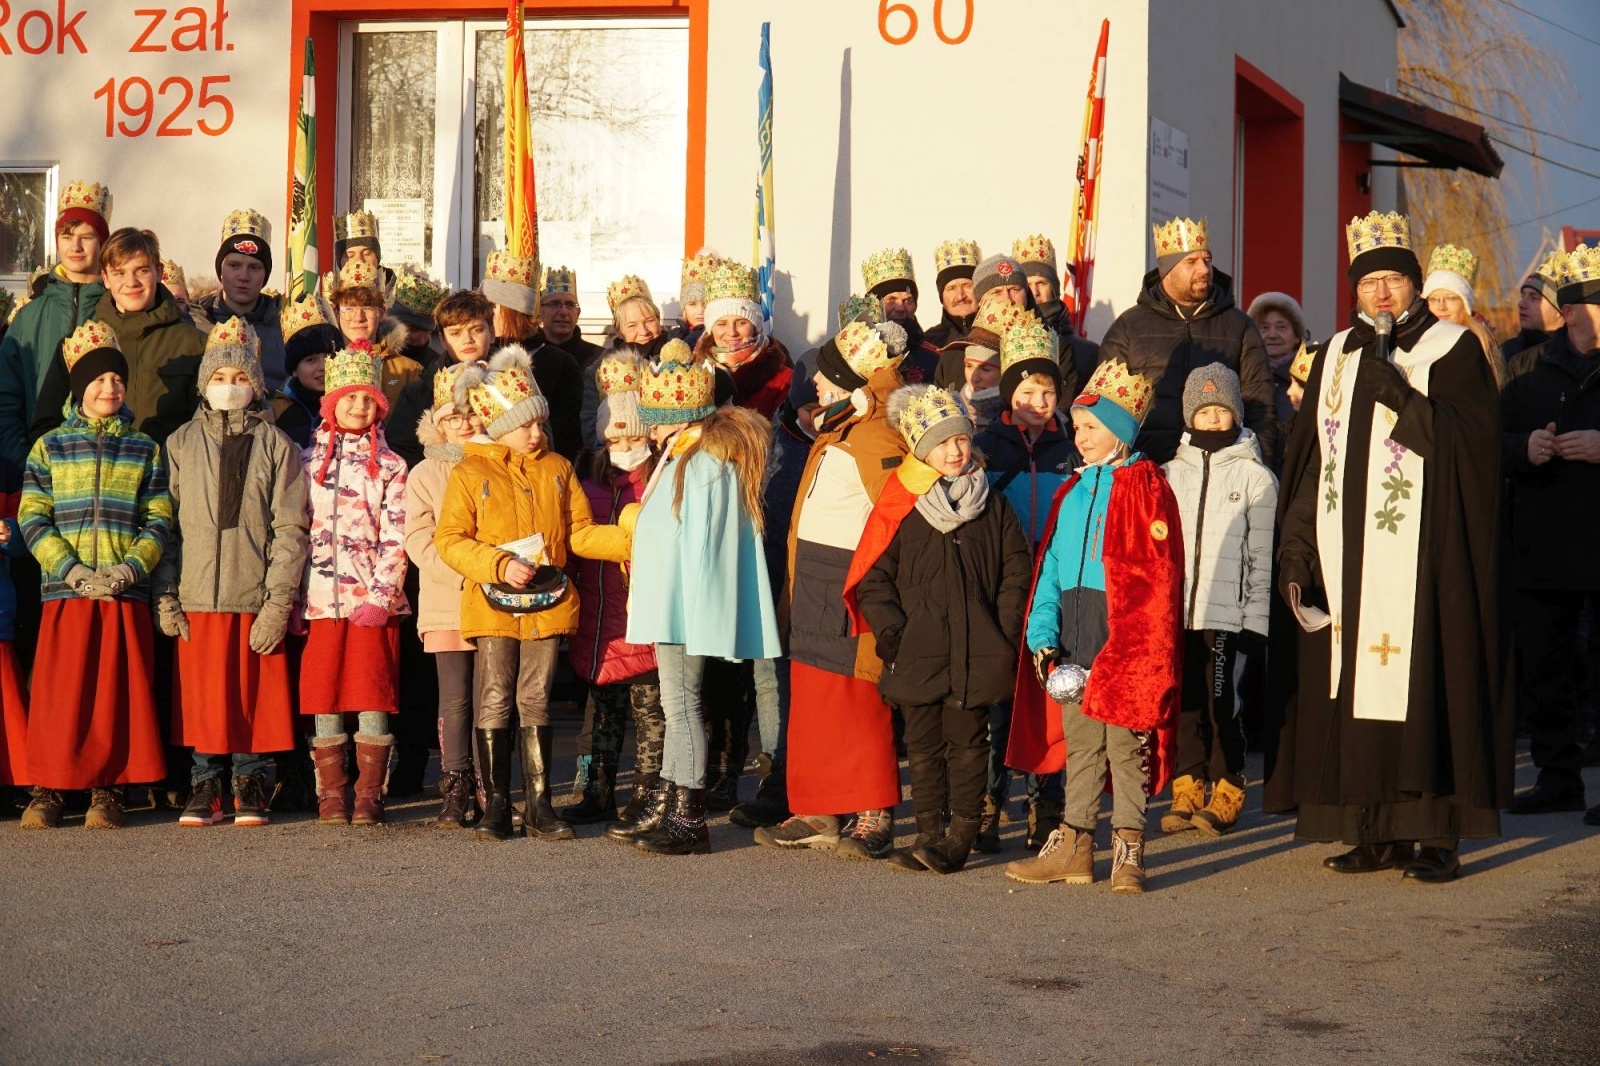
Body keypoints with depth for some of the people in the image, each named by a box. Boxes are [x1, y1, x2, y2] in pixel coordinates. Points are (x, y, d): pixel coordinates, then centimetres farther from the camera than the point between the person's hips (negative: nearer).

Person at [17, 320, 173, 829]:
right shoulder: (50, 447, 9)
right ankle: (47, 791, 5)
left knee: (119, 693, 0)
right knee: (60, 693, -3)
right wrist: (72, 570, -11)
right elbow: (32, 519, 2)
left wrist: (132, 567, -11)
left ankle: (108, 791, 7)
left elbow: (159, 520, 6)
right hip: (66, 591, -1)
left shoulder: (145, 449, 12)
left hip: (127, 592, 1)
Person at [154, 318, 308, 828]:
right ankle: (204, 787, 12)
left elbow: (290, 527, 0)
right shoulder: (181, 443, 9)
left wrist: (278, 601, -9)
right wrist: (164, 596, -3)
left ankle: (249, 786, 14)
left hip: (257, 598, -1)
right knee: (201, 695, 2)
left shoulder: (276, 446, 5)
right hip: (196, 597, 1)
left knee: (255, 695, 2)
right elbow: (164, 523, 7)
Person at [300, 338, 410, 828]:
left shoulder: (389, 466, 7)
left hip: (373, 599, -1)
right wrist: (293, 598, 3)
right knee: (324, 700, 1)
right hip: (320, 598, 1)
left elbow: (395, 537, 0)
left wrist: (380, 597, -11)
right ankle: (331, 796, 9)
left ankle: (369, 796, 4)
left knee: (372, 697, -3)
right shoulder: (308, 460, 11)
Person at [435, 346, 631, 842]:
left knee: (536, 703, 6)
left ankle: (540, 806, 10)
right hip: (493, 607, -2)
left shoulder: (557, 469, 8)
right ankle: (495, 806, 7)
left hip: (548, 604, 2)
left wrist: (630, 540, -6)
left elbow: (581, 534, 9)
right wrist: (499, 565, -17)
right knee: (494, 704, 0)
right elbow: (449, 539, -5)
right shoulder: (470, 474, -2)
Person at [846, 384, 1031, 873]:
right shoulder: (899, 509, 3)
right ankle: (929, 831, 13)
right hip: (917, 651, 1)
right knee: (923, 744, 5)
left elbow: (1017, 574, 8)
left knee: (965, 741, 1)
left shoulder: (993, 507, 6)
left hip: (976, 651, 0)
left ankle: (962, 833, 7)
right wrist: (890, 632, -7)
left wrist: (1003, 633, -2)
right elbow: (873, 578, 4)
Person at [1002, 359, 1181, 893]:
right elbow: (1050, 568, 12)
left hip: (1124, 636, -6)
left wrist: (1140, 644, -16)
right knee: (1079, 742, 12)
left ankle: (1128, 849, 6)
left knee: (1125, 740, -1)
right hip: (1074, 641, 6)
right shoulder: (1072, 492, 15)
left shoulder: (1145, 487, -4)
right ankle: (1074, 844, 19)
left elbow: (1158, 574, -9)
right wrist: (1044, 640, 1)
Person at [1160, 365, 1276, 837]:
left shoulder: (1255, 475, 2)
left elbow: (1262, 554, 0)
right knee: (1183, 698, 5)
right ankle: (1186, 789, 13)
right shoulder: (1171, 473, 14)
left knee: (1220, 699, -5)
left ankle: (1226, 792, 5)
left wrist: (1256, 616, -4)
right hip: (1175, 608, 4)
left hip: (1228, 611, -4)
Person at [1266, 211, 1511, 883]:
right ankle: (1380, 833, 10)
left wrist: (1401, 395, -17)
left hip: (1423, 549, -5)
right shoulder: (1338, 354, 17)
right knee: (1354, 687, 3)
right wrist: (1295, 550, 8)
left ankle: (1439, 836, -2)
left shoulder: (1453, 349, 4)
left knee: (1426, 678, -7)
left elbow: (1472, 441, -9)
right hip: (1347, 556, 5)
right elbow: (1310, 457, 15)